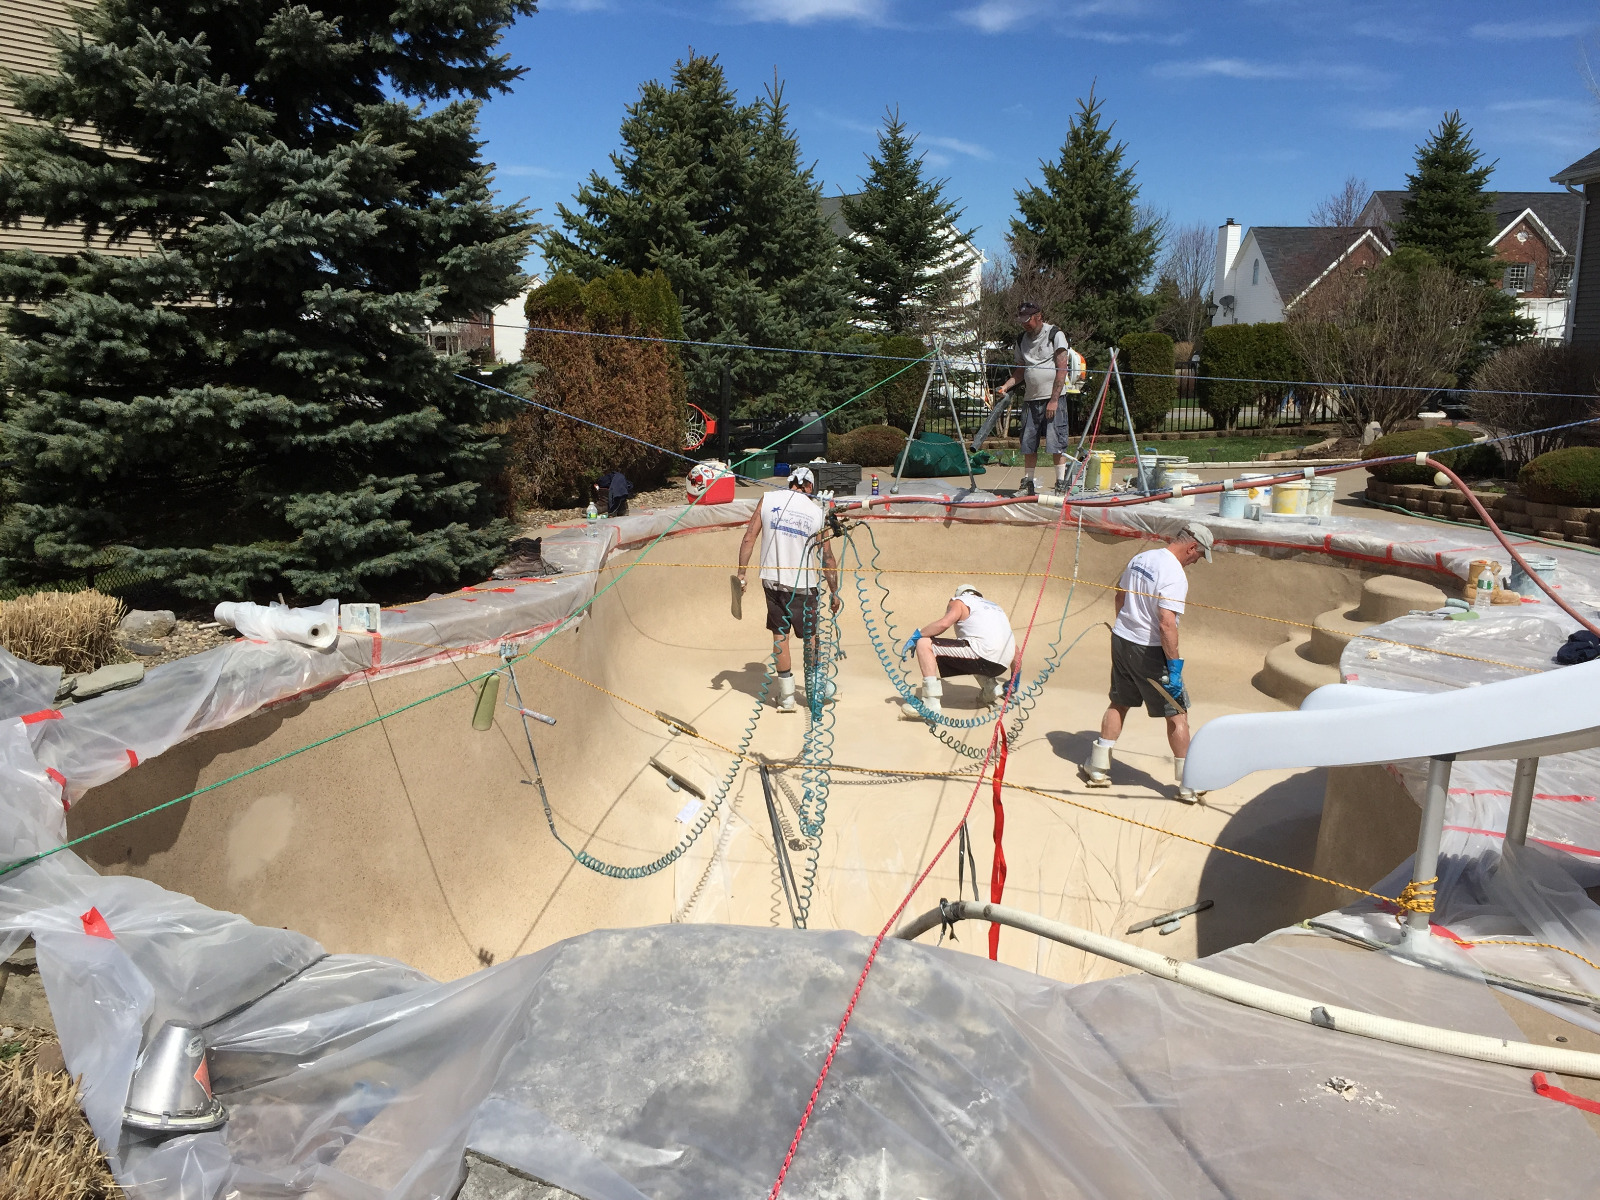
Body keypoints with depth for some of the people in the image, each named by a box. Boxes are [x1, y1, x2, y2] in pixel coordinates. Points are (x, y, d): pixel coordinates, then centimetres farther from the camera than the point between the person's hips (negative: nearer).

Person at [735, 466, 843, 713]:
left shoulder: (768, 499, 0)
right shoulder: (817, 512, -4)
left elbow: (748, 539, -3)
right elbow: (828, 557, -1)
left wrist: (741, 575, 3)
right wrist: (834, 593, 8)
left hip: (772, 579, 2)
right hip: (802, 584, -1)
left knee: (779, 635, 11)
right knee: (810, 636, 15)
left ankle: (786, 697, 15)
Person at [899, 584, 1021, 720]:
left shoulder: (959, 602, 16)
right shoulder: (997, 608, 34)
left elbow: (944, 623, -8)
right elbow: (1016, 652, 32)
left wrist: (916, 635, 3)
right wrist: (1014, 681, 42)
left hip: (984, 656, -7)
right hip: (1002, 666, 7)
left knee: (924, 644, -3)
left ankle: (931, 705, -18)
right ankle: (990, 688, 15)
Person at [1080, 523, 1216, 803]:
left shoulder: (1139, 558, 5)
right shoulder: (1175, 575, -20)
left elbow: (1120, 596, 17)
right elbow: (1166, 624, -27)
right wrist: (1175, 663, -22)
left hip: (1121, 640, 8)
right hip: (1149, 650, -7)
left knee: (1119, 703, 21)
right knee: (1176, 712, 5)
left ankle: (1098, 768, 24)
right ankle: (1188, 785, 11)